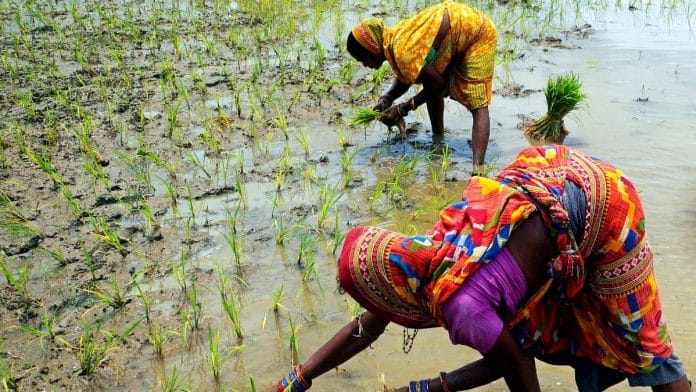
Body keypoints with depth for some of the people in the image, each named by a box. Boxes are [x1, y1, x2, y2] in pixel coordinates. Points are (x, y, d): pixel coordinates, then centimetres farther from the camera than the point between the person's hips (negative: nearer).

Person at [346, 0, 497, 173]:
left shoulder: (402, 52, -32)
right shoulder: (393, 38, -5)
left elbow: (438, 84, -21)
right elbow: (404, 79, 9)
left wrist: (402, 109, -17)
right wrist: (386, 99, -8)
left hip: (477, 33, -9)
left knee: (478, 105, -17)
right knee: (431, 89, 16)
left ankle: (477, 168, -24)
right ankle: (438, 141, 31)